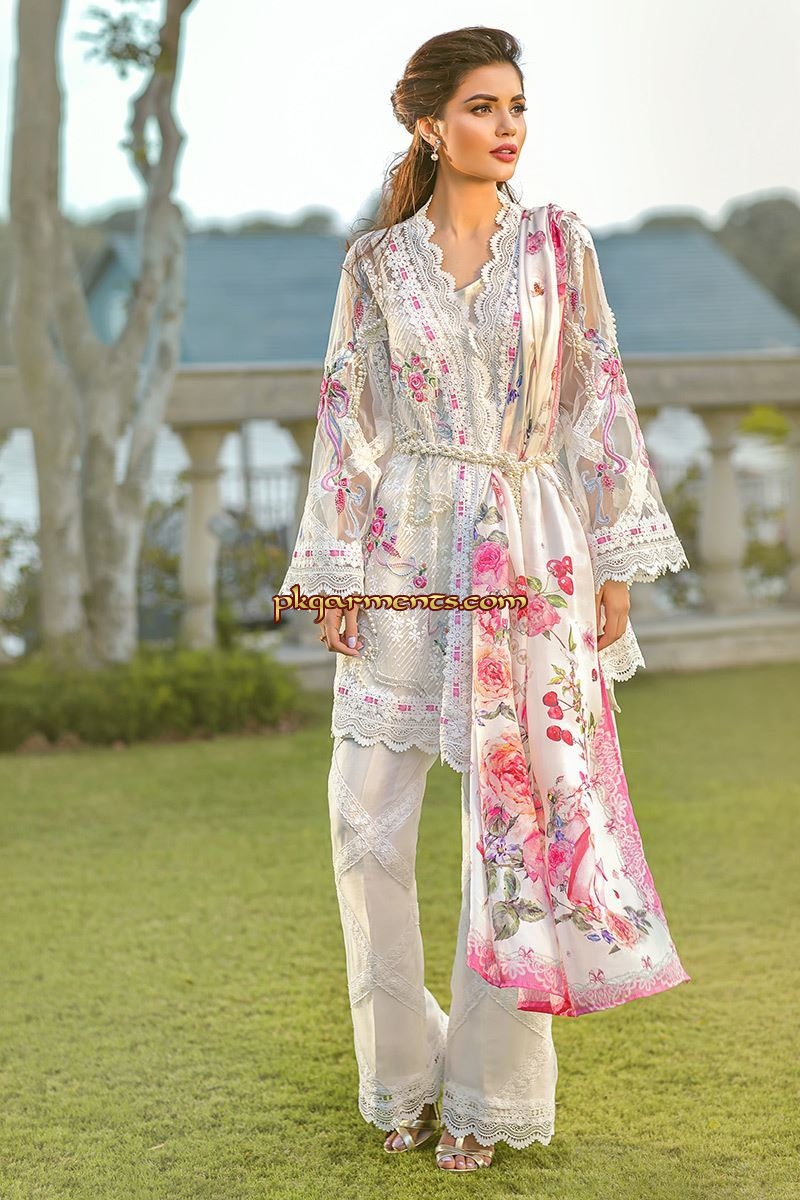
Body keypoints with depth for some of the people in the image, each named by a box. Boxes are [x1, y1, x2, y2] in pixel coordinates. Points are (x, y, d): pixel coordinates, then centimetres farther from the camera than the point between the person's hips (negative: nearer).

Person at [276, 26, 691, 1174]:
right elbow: (348, 419, 5)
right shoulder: (377, 260, 5)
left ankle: (490, 1087, 14)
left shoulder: (560, 243, 5)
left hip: (531, 555, 0)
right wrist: (337, 574, 0)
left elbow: (601, 403, 5)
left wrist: (616, 565, 0)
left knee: (519, 815, 0)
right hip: (406, 558, 1)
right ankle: (403, 1072, 20)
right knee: (370, 821, 1)